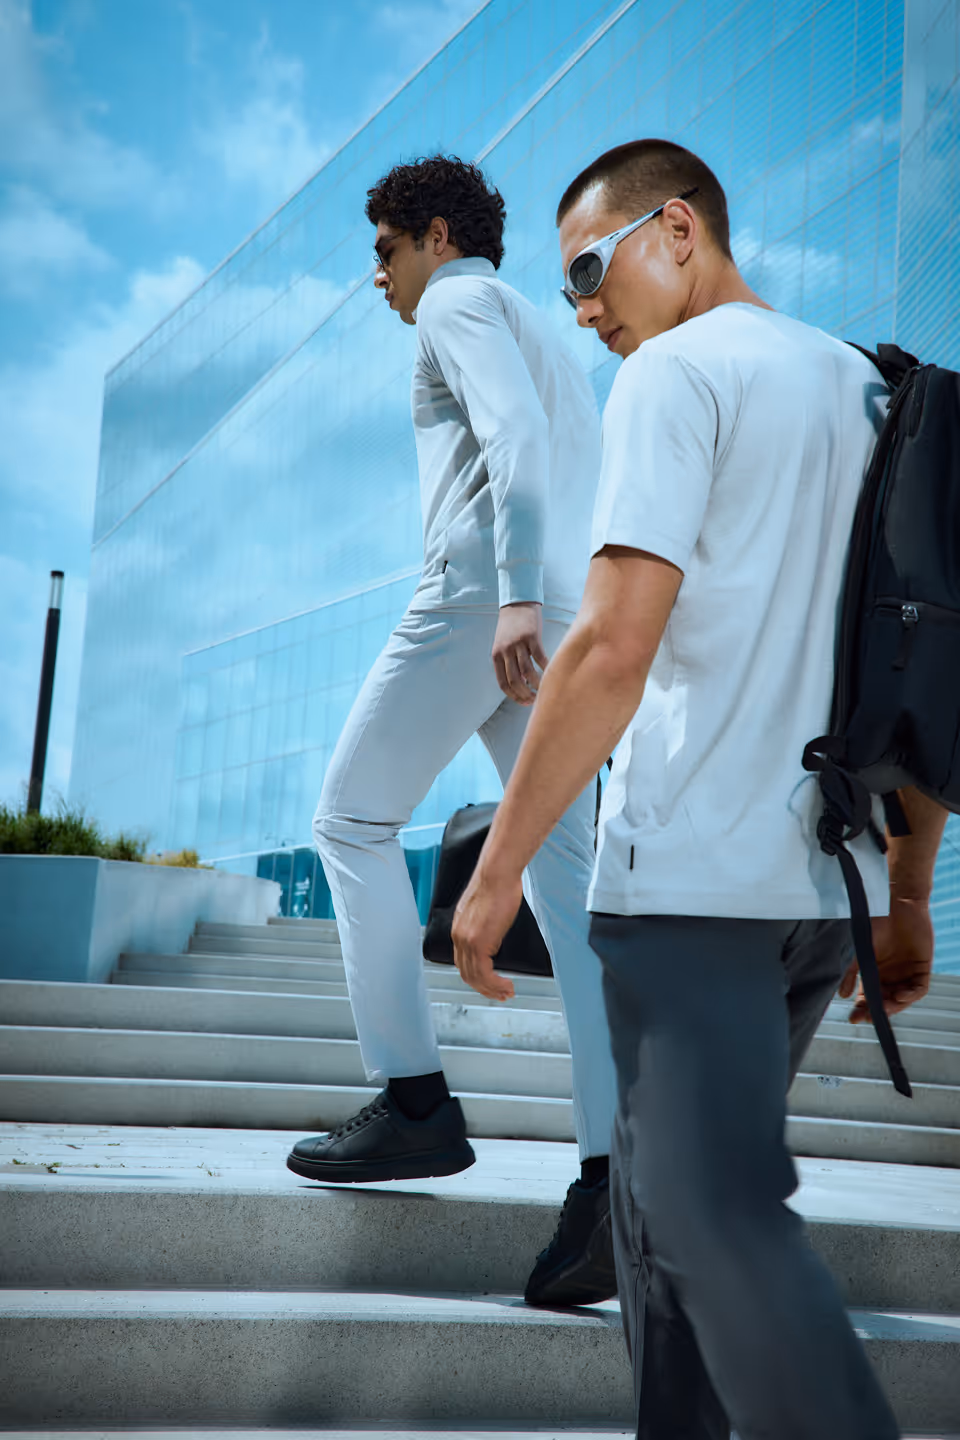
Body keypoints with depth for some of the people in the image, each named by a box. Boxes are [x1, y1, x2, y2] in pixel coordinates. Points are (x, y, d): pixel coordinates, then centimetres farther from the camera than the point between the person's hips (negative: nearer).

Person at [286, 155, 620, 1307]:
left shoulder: (461, 304, 6)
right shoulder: (551, 346, 34)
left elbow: (514, 435, -13)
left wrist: (515, 597, -26)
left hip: (478, 595, -8)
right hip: (560, 623, 8)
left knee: (354, 821, 3)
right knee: (565, 883, -3)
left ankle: (414, 1101, -3)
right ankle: (614, 1176, -11)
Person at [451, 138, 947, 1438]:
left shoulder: (676, 373, -4)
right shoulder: (874, 393, 19)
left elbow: (613, 647, -16)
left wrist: (499, 868, -10)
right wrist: (906, 899, 21)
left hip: (692, 874, -8)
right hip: (828, 887, 8)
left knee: (719, 1219, -8)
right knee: (670, 1191, 17)